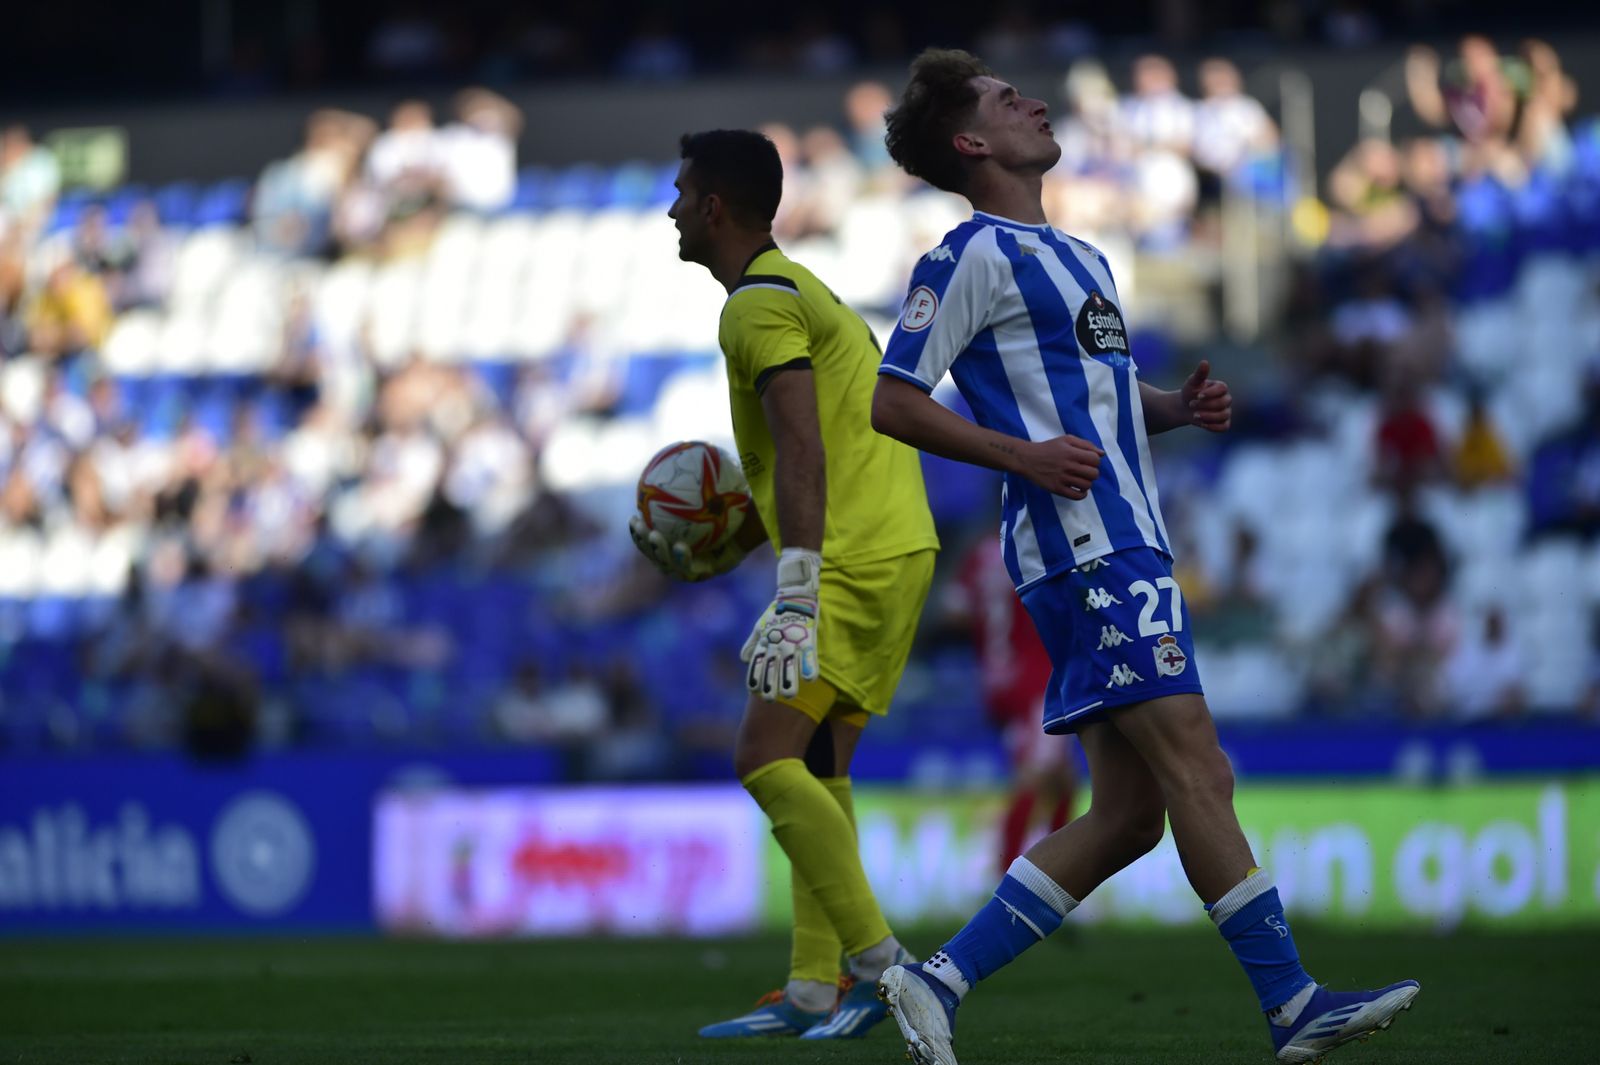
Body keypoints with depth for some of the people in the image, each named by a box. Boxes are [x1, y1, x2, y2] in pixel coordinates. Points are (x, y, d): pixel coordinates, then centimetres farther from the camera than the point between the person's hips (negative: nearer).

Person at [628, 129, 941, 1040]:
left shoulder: (762, 303, -9)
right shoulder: (798, 291, 23)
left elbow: (804, 453, -22)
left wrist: (795, 603, -28)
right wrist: (723, 554, 26)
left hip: (856, 558, -10)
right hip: (899, 550, 10)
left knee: (767, 757, -14)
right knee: (816, 770, 10)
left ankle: (881, 962, -19)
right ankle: (814, 993, 6)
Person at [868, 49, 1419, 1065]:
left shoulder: (1078, 257, 24)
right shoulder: (977, 255, -4)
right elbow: (892, 402, -8)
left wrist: (1180, 406, 12)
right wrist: (1020, 454, -17)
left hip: (1127, 546, 10)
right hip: (1084, 549, -10)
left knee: (1129, 812, 5)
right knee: (1197, 772, -13)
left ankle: (941, 981, 5)